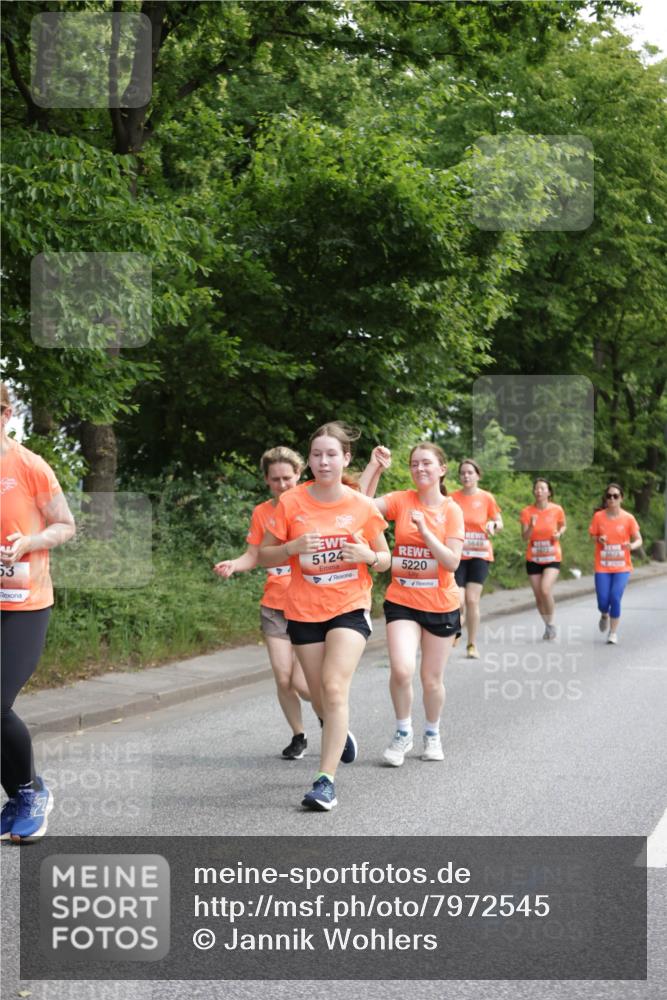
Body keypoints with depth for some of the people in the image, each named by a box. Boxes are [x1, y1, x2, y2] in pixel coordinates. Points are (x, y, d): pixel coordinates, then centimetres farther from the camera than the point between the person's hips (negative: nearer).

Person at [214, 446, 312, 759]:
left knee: (301, 683, -8)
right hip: (274, 607, 3)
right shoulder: (261, 513, 6)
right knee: (283, 679, 0)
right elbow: (253, 556, 8)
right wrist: (233, 565, -13)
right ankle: (298, 736, 21)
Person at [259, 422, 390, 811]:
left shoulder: (362, 506, -4)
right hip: (304, 611, 2)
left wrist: (368, 556, -16)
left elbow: (384, 559, 6)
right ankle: (341, 733, 46)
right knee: (320, 696, 11)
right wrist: (292, 547, -19)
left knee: (334, 688, -18)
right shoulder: (290, 503, -5)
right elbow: (264, 556, 1)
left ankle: (326, 780, -17)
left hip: (350, 608, -2)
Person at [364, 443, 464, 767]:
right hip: (402, 602, 0)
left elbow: (452, 562, -12)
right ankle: (403, 733, 5)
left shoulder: (452, 510, -4)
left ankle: (432, 734, 37)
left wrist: (425, 530, -21)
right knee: (401, 670, -20)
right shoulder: (401, 500, -3)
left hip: (440, 605, 0)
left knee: (432, 679, 9)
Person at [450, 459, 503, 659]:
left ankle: (472, 645, 7)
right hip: (457, 554, 0)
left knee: (472, 600, -5)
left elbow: (499, 523, 10)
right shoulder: (453, 498, 0)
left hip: (480, 554, 0)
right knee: (458, 601, -10)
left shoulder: (486, 498, 0)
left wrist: (493, 525, -12)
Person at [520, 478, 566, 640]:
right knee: (538, 596, 5)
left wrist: (559, 533, -9)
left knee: (545, 590, -22)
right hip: (533, 559, 2)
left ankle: (551, 623, 0)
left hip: (552, 558, -2)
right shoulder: (527, 512, -7)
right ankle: (547, 626, 27)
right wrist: (531, 526, -28)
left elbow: (563, 526, 13)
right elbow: (524, 537, -9)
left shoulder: (557, 510, -7)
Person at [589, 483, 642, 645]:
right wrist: (599, 539, -15)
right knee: (603, 602, -5)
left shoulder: (628, 518, -4)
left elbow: (639, 540, -1)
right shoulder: (598, 516, -2)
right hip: (602, 567, 1)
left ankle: (613, 632, 3)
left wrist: (632, 545, -23)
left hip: (622, 567, -1)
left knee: (615, 598, -16)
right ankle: (605, 616, 34)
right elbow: (592, 535, 8)